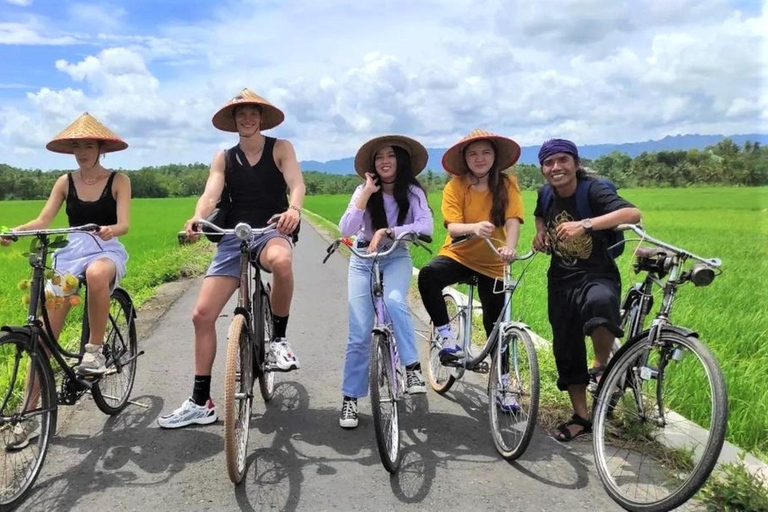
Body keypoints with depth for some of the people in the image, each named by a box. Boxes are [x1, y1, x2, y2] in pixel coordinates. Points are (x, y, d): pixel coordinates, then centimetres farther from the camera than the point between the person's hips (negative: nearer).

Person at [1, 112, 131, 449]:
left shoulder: (118, 180, 0)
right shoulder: (65, 182, 9)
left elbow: (123, 224, -10)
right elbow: (43, 221, 1)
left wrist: (109, 230, -33)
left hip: (106, 250, -3)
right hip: (70, 253, 4)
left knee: (97, 274, -43)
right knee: (45, 333, -6)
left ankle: (95, 350, -23)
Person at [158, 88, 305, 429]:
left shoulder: (280, 148, 4)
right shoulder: (223, 158, 12)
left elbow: (296, 184, -12)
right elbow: (210, 195, -3)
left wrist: (294, 209, -36)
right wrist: (196, 219, -27)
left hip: (270, 233, -3)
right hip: (233, 238, 4)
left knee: (281, 260, -42)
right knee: (202, 314, -4)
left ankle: (279, 339, -16)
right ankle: (201, 403, 9)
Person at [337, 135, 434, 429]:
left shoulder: (413, 192, -6)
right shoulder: (363, 191, -3)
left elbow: (426, 226, -22)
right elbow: (345, 229, -16)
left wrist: (387, 231, -30)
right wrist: (367, 194, -19)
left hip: (396, 259, -1)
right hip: (363, 260, 1)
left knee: (393, 302, -35)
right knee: (359, 334, -4)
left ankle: (412, 367, -20)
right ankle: (350, 398, 9)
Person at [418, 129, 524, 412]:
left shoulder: (507, 184, -9)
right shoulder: (455, 186, -12)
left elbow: (513, 221, -21)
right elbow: (453, 227, -22)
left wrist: (509, 247, -43)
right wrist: (474, 227, -45)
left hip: (492, 262, 1)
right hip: (458, 254, -1)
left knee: (495, 324, 5)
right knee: (427, 276, -33)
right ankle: (449, 339, -19)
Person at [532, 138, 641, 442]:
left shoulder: (593, 190, -16)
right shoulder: (545, 195, 1)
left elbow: (633, 214, -34)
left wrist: (584, 225, -42)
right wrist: (540, 232, 5)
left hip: (597, 275, -6)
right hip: (561, 280, 6)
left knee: (599, 302, -41)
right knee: (566, 349, 9)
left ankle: (603, 366, -13)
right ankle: (580, 417, 28)